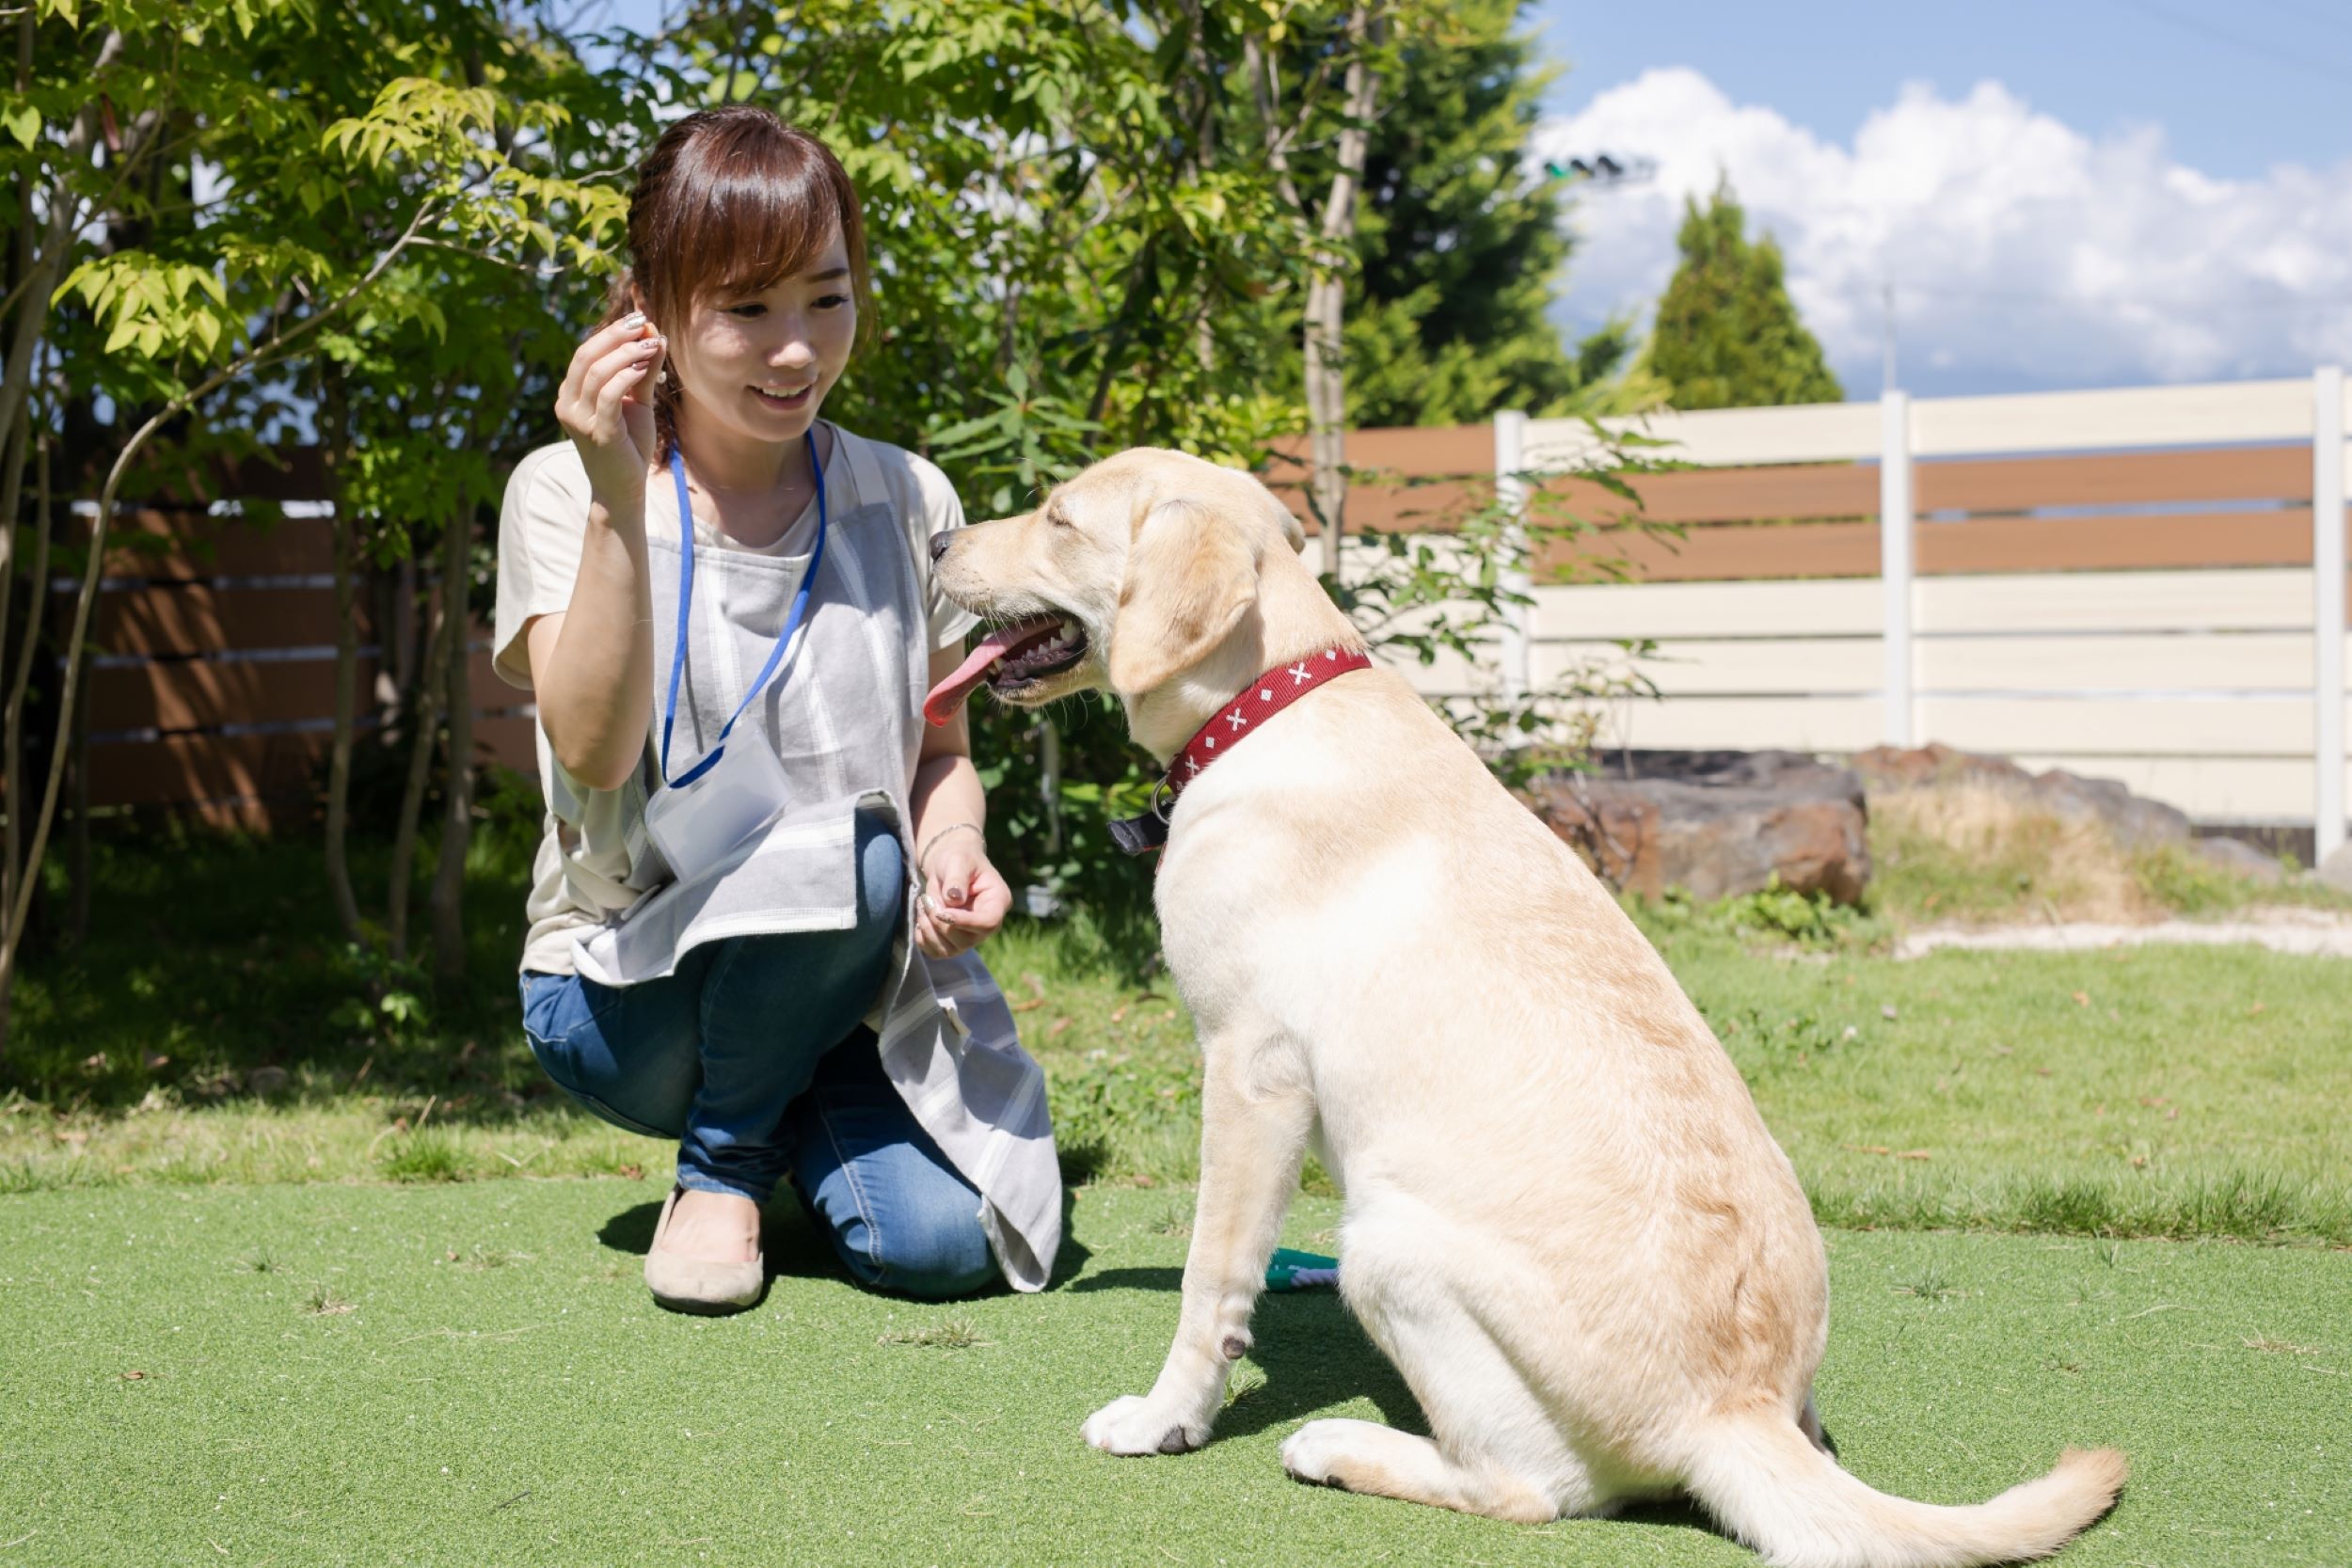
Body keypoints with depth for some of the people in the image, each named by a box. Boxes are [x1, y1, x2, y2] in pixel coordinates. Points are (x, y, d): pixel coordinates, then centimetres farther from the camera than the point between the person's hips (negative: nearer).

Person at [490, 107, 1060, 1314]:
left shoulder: (904, 503, 1)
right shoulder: (563, 492, -8)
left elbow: (938, 751, 9)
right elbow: (597, 754, -21)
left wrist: (955, 849, -14)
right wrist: (616, 502, -29)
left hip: (850, 982, 3)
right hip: (620, 990, -3)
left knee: (945, 1242, -22)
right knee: (846, 854, -34)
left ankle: (803, 1117, 14)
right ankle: (721, 1160, -5)